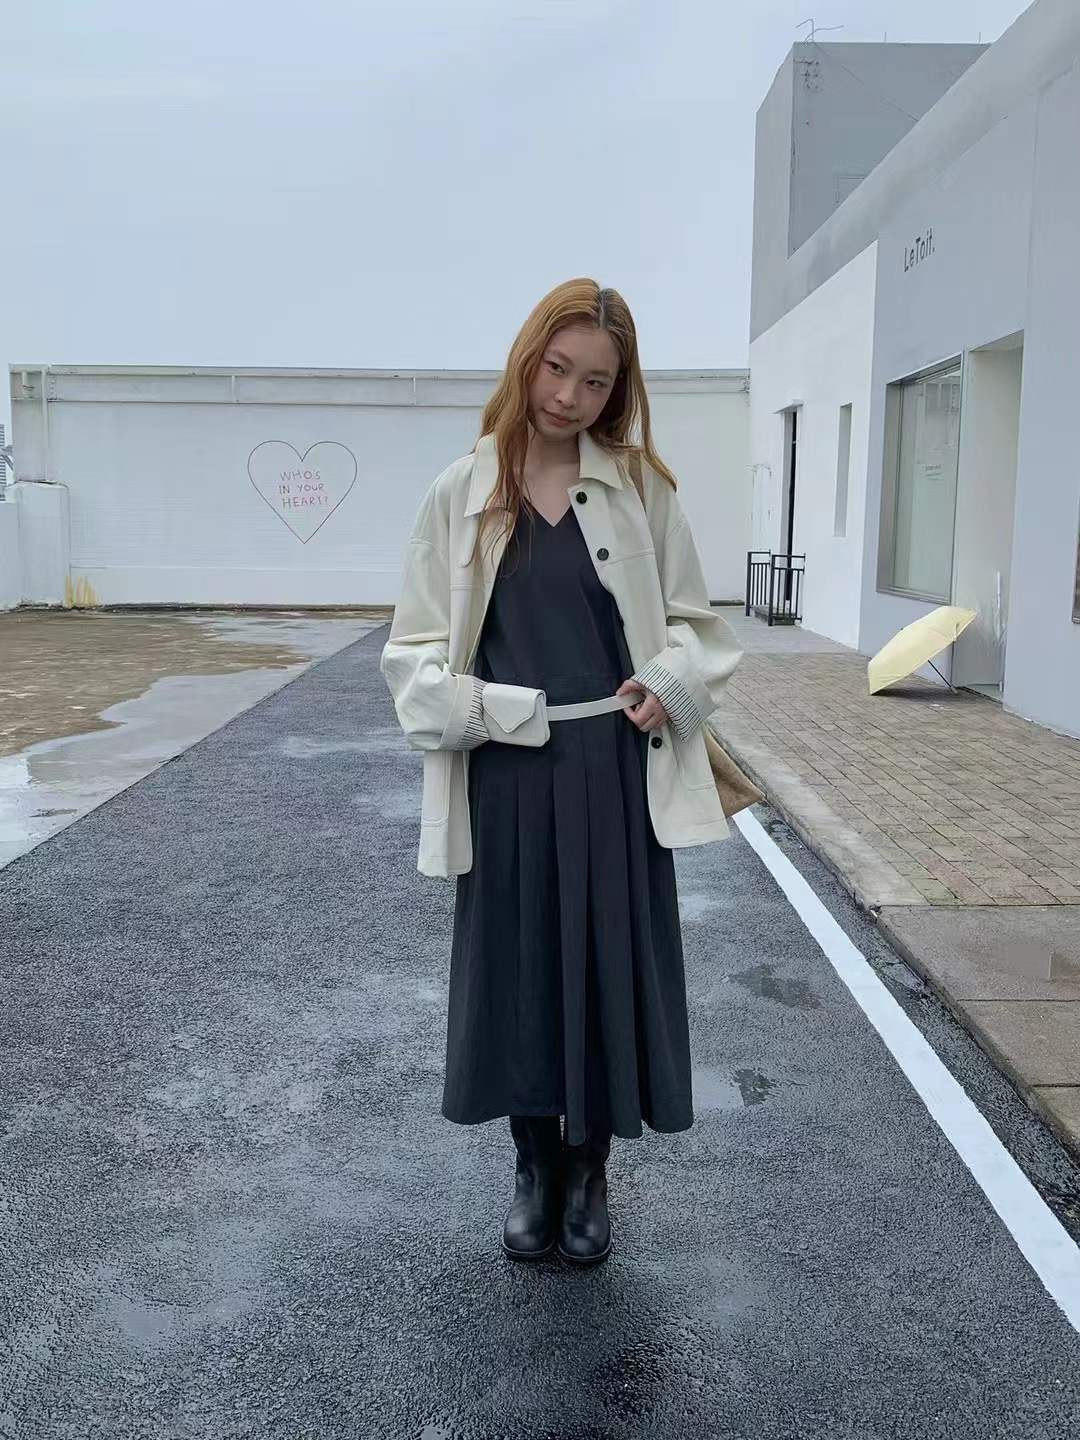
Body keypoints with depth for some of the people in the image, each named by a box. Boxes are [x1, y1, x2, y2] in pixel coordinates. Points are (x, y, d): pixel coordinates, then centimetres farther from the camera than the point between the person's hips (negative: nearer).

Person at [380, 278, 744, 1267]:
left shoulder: (641, 489, 2)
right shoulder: (462, 494, 0)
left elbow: (693, 622, 8)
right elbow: (415, 646, 2)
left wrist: (669, 685, -12)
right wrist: (465, 704, -16)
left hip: (616, 771, 0)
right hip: (505, 777, 0)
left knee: (611, 967, 8)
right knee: (515, 969, 10)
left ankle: (590, 1172, 30)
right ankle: (534, 1167, 33)